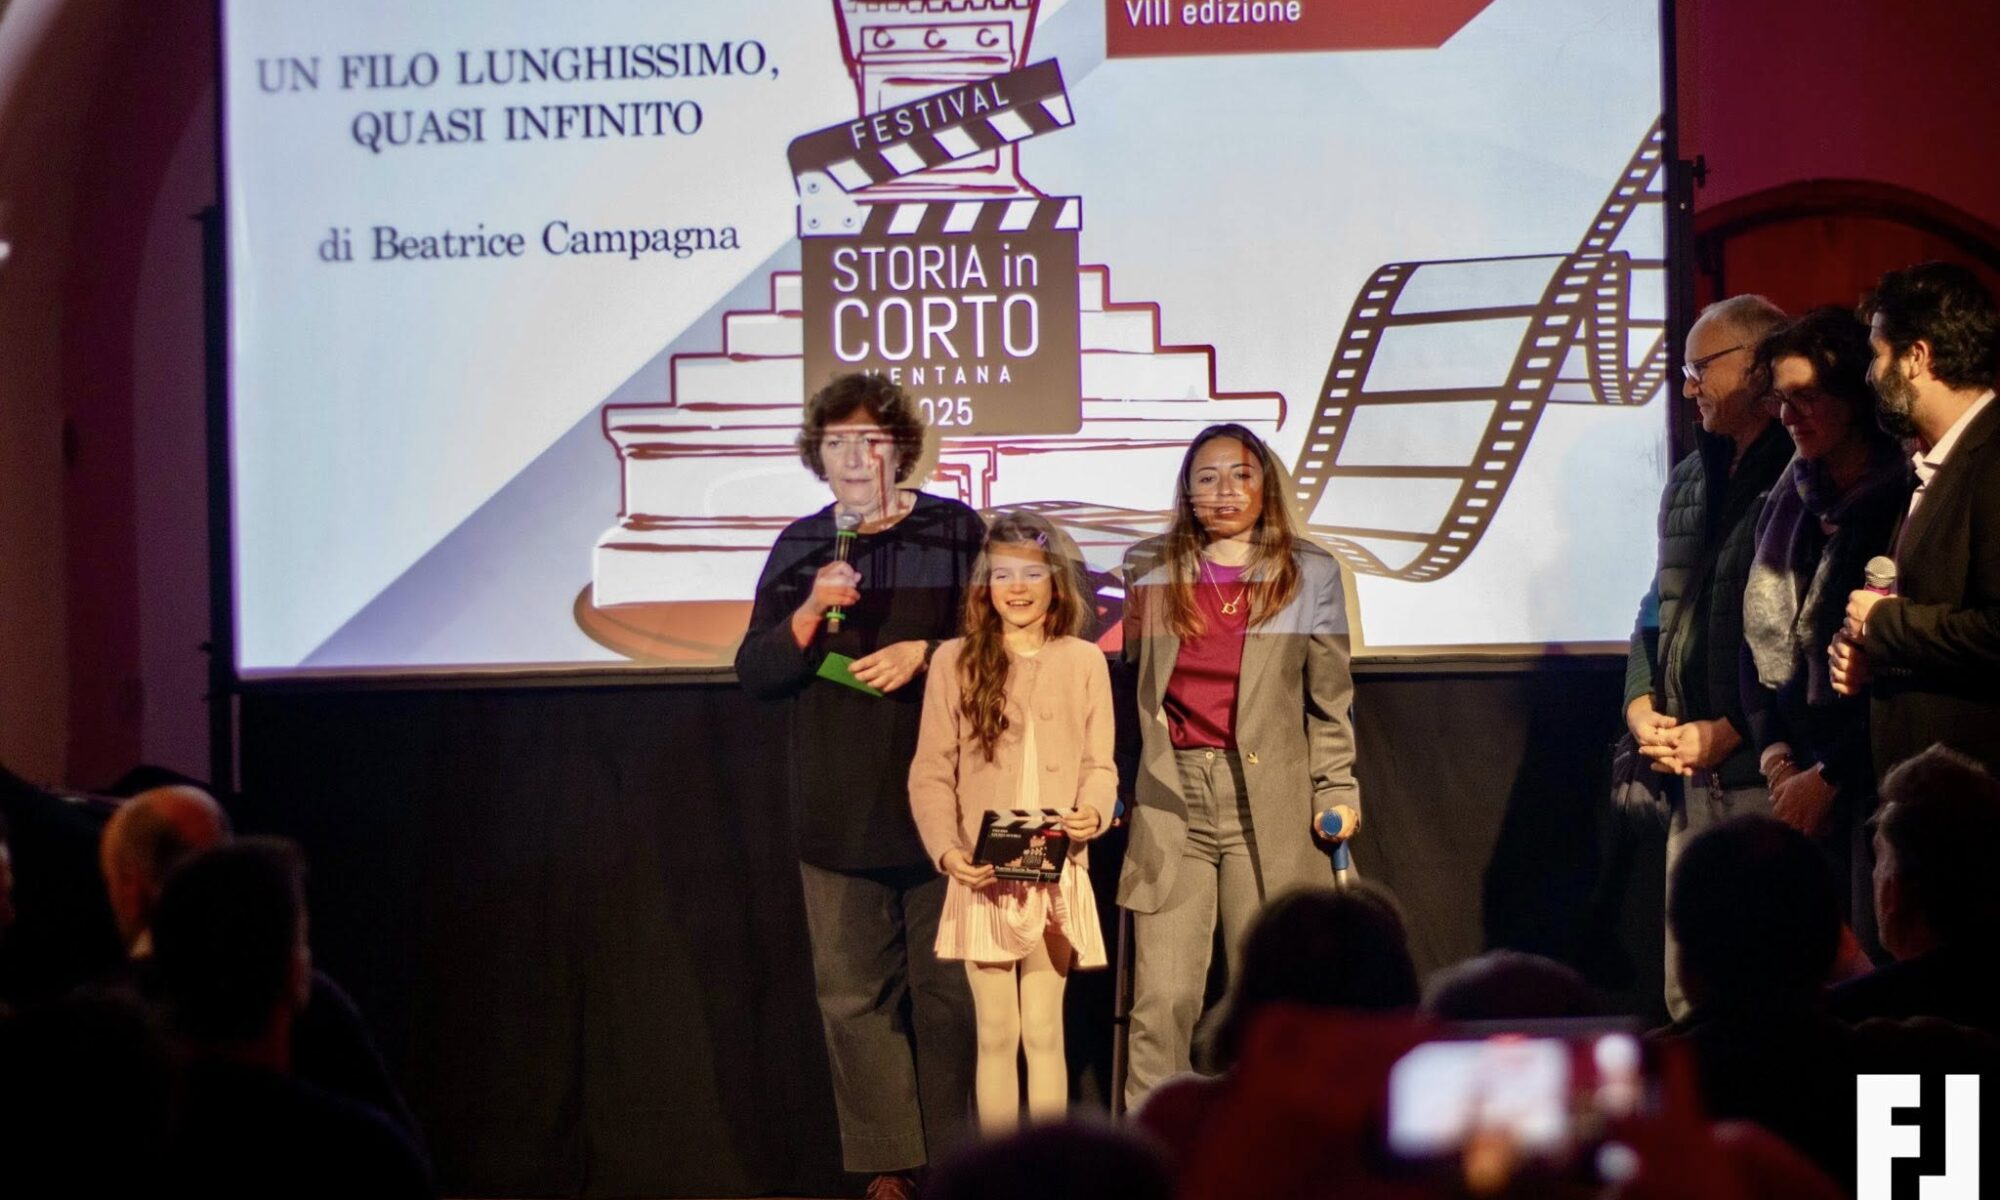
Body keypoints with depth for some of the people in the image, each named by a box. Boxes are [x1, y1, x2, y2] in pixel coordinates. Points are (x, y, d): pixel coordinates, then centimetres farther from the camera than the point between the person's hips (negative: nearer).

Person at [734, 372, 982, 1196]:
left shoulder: (957, 533, 2)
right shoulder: (800, 548, 10)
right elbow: (755, 673, 6)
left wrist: (924, 651, -14)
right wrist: (808, 616, -11)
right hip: (838, 811, 2)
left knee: (949, 988, 0)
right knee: (854, 994, 0)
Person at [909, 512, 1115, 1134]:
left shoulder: (1084, 663, 5)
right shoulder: (955, 661, 2)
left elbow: (1099, 763, 5)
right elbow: (931, 773, 1)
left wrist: (1093, 812, -16)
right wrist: (946, 849, -13)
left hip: (1057, 874, 0)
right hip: (982, 876, 0)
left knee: (1044, 1030, 3)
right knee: (996, 1032, 3)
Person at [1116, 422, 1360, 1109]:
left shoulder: (1309, 575, 9)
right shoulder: (1152, 571, 12)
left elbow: (1330, 698, 10)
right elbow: (1128, 684, 15)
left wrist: (1338, 791, 3)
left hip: (1268, 804, 0)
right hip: (1170, 798, 1)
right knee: (1161, 1000, -6)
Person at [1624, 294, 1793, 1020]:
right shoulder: (1688, 482, 19)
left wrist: (1727, 733, -14)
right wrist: (1642, 708, 7)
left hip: (1767, 776, -8)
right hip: (1692, 780, 8)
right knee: (1689, 996, 8)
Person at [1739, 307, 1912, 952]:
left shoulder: (1903, 500, -10)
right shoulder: (1792, 498, 12)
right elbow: (1761, 631, 15)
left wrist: (1828, 775, -10)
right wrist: (1773, 749, 1)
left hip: (1873, 778, -6)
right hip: (1799, 775, 6)